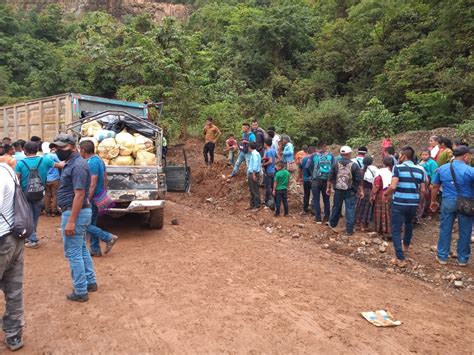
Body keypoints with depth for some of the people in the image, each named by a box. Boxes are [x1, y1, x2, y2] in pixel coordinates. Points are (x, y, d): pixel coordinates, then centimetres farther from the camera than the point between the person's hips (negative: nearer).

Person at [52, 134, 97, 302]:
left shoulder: (77, 165, -20)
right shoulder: (72, 163, 13)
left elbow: (79, 195, -25)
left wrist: (71, 221, -26)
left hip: (75, 213, -11)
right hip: (80, 212, 11)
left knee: (73, 253, -2)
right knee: (81, 249, 19)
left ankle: (80, 291, 7)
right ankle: (90, 282, 30)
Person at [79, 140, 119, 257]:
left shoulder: (92, 162, -19)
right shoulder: (99, 160, 11)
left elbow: (93, 184, -24)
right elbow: (105, 178, 17)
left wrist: (87, 200, -23)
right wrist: (104, 193, 23)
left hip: (93, 198, -10)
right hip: (100, 197, 10)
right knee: (92, 224, 15)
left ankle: (109, 238, -3)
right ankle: (95, 250, 21)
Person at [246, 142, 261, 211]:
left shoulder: (255, 153, -15)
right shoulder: (253, 153, 15)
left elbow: (255, 164, -21)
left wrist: (254, 174, -23)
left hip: (253, 174, -10)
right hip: (250, 173, 10)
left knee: (255, 191, -4)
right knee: (251, 190, 16)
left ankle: (257, 206, 1)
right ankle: (252, 205, 25)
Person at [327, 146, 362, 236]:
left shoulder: (336, 164, 0)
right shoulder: (354, 165, -9)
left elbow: (330, 178, 4)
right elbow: (359, 179, -9)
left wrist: (329, 188, 14)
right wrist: (359, 189, 2)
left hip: (338, 190, 3)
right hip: (350, 191, -3)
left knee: (336, 207, 18)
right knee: (350, 210, 3)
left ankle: (332, 224, 34)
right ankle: (349, 230, 6)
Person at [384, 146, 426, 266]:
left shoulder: (397, 168, -9)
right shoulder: (420, 170, 4)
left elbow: (393, 186, -18)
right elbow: (422, 190, 5)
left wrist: (386, 194, 0)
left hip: (399, 203, -5)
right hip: (414, 204, 5)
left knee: (396, 230, 2)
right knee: (409, 224, 30)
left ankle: (400, 258, -4)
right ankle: (406, 245, 51)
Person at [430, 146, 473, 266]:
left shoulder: (442, 169, 1)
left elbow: (435, 187, 8)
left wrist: (433, 201, 18)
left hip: (448, 202, 3)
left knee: (445, 230, 11)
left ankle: (442, 256, 19)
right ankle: (463, 259, 22)